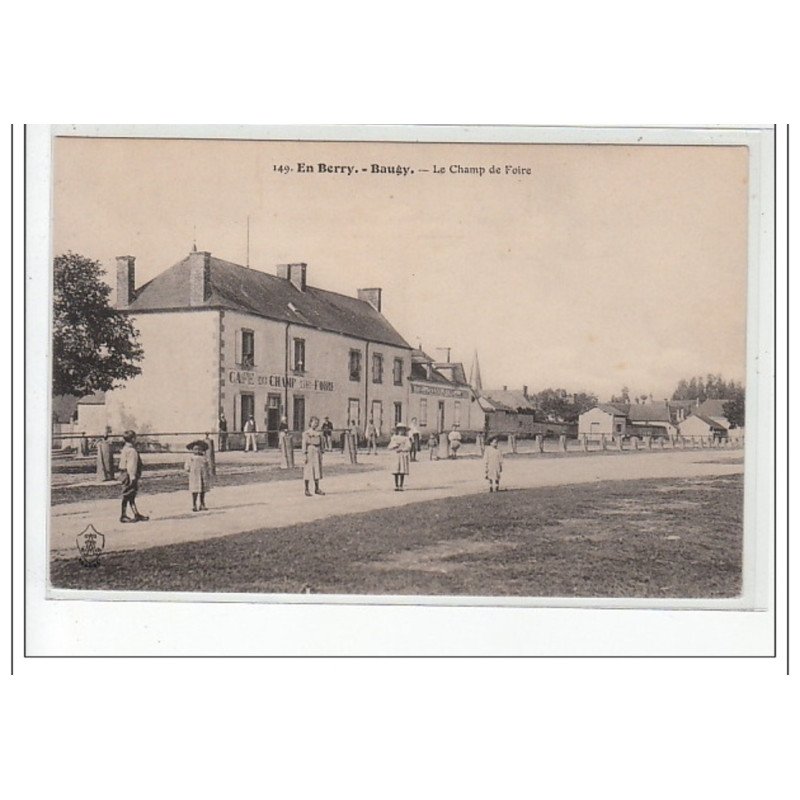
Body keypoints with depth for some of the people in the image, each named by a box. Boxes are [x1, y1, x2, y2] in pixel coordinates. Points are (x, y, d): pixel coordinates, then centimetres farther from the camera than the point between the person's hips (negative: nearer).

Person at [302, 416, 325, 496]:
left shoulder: (318, 434, 12)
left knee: (317, 471, 7)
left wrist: (321, 455, 11)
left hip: (317, 453, 6)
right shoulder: (306, 433, -4)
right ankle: (306, 490, 3)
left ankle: (317, 489, 15)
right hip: (309, 452, -6)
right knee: (308, 471, -2)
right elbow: (304, 444, -8)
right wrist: (305, 455, -14)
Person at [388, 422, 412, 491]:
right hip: (396, 456, 1)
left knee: (402, 472, -3)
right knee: (396, 472, -1)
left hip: (403, 456, -1)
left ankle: (401, 486, 0)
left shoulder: (407, 438, 4)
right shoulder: (394, 438, 10)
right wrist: (395, 445, -14)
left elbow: (408, 447, -7)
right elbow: (390, 447, 3)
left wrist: (401, 449, -16)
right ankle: (396, 486, 4)